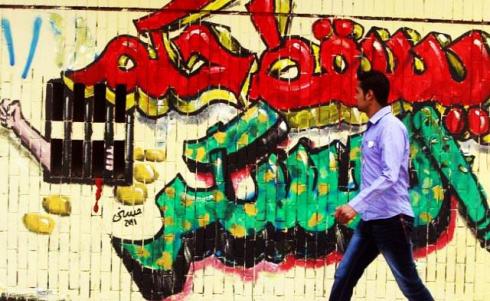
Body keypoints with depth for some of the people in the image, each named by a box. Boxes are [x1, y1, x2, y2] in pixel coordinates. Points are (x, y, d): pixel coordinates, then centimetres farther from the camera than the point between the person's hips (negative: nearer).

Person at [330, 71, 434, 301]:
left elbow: (390, 176, -25)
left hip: (391, 219, -9)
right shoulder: (372, 128, 14)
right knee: (343, 278, 6)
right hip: (370, 219, 9)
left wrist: (355, 205, -27)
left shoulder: (390, 126, -14)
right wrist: (358, 207, 17)